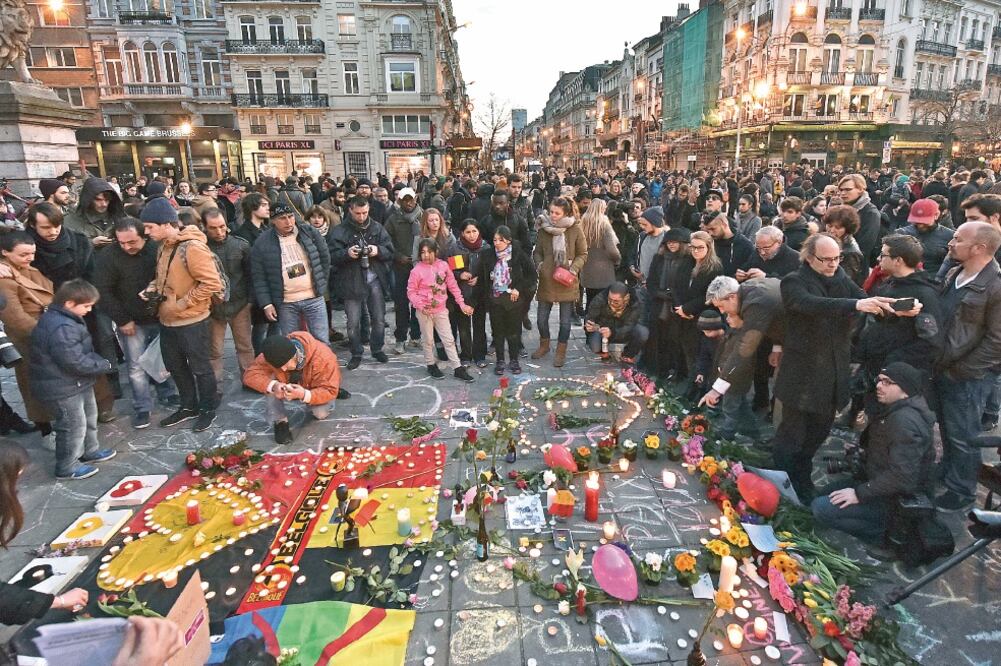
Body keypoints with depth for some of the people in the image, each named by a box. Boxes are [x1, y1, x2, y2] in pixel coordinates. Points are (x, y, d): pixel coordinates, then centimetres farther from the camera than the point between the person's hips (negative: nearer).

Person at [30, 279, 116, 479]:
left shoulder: (63, 319, 5)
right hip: (63, 387, -11)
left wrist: (98, 361, -3)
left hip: (77, 382, 11)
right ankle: (67, 467, 18)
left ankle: (90, 451, 42)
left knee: (89, 417, 24)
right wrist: (104, 365, -18)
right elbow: (75, 362, -31)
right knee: (74, 425, 2)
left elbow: (84, 351, 13)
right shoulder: (61, 328, -30)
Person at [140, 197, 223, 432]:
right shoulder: (163, 246, 5)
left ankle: (208, 409, 26)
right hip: (167, 320, 9)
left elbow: (212, 283, -25)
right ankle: (189, 406, 37)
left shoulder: (193, 247, -22)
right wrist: (153, 288, 0)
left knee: (199, 367, 8)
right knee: (175, 366, 20)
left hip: (191, 321, -9)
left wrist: (183, 303, -20)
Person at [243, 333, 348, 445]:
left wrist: (305, 395, -54)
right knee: (272, 383, -28)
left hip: (315, 391, -1)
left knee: (321, 414, -26)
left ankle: (317, 408, 12)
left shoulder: (322, 356, -40)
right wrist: (273, 386, -50)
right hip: (293, 388, 2)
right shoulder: (275, 355, -31)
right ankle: (280, 422, -13)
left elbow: (329, 391, -36)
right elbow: (250, 374, -31)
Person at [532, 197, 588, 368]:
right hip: (547, 280, 2)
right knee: (541, 318, 10)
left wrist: (574, 268, -14)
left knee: (565, 320, 7)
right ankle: (544, 345, 36)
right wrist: (539, 264, -8)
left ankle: (561, 351, 26)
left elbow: (583, 254, 0)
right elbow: (537, 252, 10)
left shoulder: (575, 229, -8)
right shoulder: (544, 229, -1)